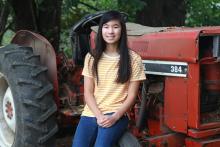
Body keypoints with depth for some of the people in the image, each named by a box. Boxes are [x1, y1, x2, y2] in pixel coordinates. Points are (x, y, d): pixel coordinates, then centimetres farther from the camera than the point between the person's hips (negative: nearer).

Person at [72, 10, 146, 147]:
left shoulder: (133, 59, 1)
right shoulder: (92, 57, 8)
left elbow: (131, 95, -1)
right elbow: (88, 92, 4)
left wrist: (115, 116, -15)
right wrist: (99, 115, -12)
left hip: (116, 115, -2)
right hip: (91, 114, 3)